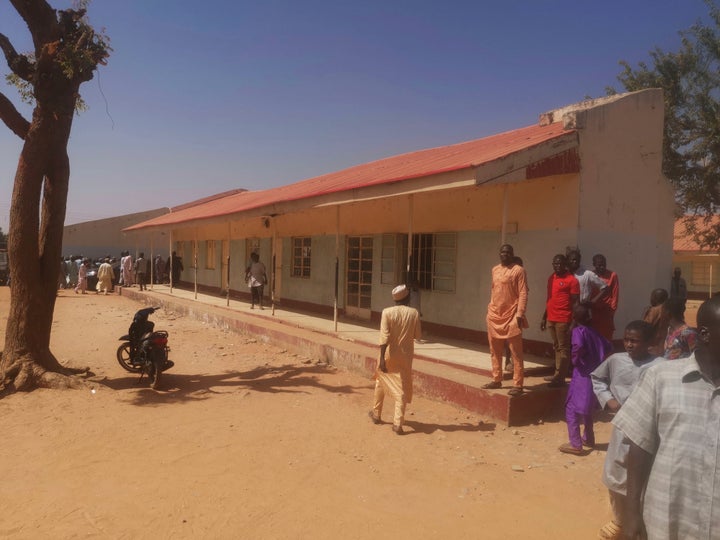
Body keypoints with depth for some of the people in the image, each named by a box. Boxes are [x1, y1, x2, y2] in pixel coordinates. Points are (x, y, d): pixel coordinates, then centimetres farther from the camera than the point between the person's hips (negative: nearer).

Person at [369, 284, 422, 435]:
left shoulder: (387, 312, -11)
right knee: (402, 388, 6)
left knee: (381, 382, 21)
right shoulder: (414, 313, -6)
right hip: (405, 356, 0)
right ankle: (398, 423, -2)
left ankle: (376, 414, 35)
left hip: (389, 354, 0)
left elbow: (384, 337, -16)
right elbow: (418, 336, 1)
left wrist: (382, 358, -16)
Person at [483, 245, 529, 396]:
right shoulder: (494, 270, 13)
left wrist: (520, 314, -17)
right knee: (495, 351, 13)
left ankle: (517, 385, 1)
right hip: (494, 316, 7)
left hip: (511, 317, -6)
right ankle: (496, 380, 24)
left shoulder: (518, 270, -6)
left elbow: (523, 293, -10)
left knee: (516, 353, -2)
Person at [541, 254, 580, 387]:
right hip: (551, 319, 7)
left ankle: (560, 377, 2)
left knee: (563, 348, -1)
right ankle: (558, 375, 22)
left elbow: (575, 302, -10)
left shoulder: (572, 280, -9)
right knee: (556, 347, 14)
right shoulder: (551, 278, 13)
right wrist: (544, 317, 19)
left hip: (563, 319, -7)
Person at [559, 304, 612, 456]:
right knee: (587, 409, 24)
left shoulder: (578, 330, -13)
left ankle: (575, 445, -2)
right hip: (594, 375, 8)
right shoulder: (594, 331, 9)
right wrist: (597, 359, 14)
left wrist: (575, 359, -16)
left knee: (571, 410, -1)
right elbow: (608, 347, 16)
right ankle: (588, 438, 36)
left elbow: (579, 346, -33)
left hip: (582, 375, -8)